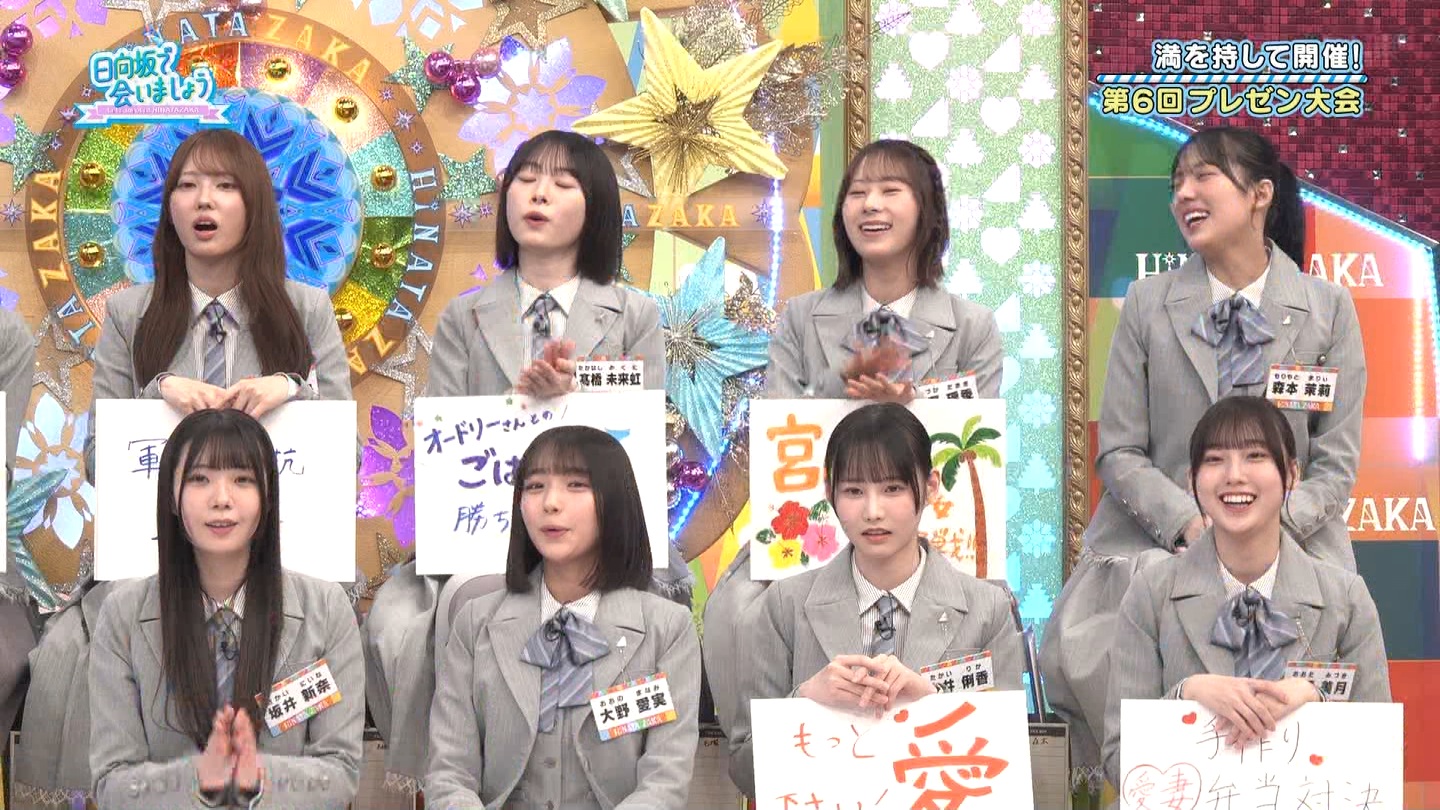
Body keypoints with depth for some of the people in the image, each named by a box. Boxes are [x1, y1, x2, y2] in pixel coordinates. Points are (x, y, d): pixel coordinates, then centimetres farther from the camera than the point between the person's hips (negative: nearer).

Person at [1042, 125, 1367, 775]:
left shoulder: (1329, 309, 5)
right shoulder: (1147, 305, 6)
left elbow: (1335, 464, 3)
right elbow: (1119, 453, 3)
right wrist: (1190, 524, -14)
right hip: (1158, 540, 0)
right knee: (1081, 649, -28)